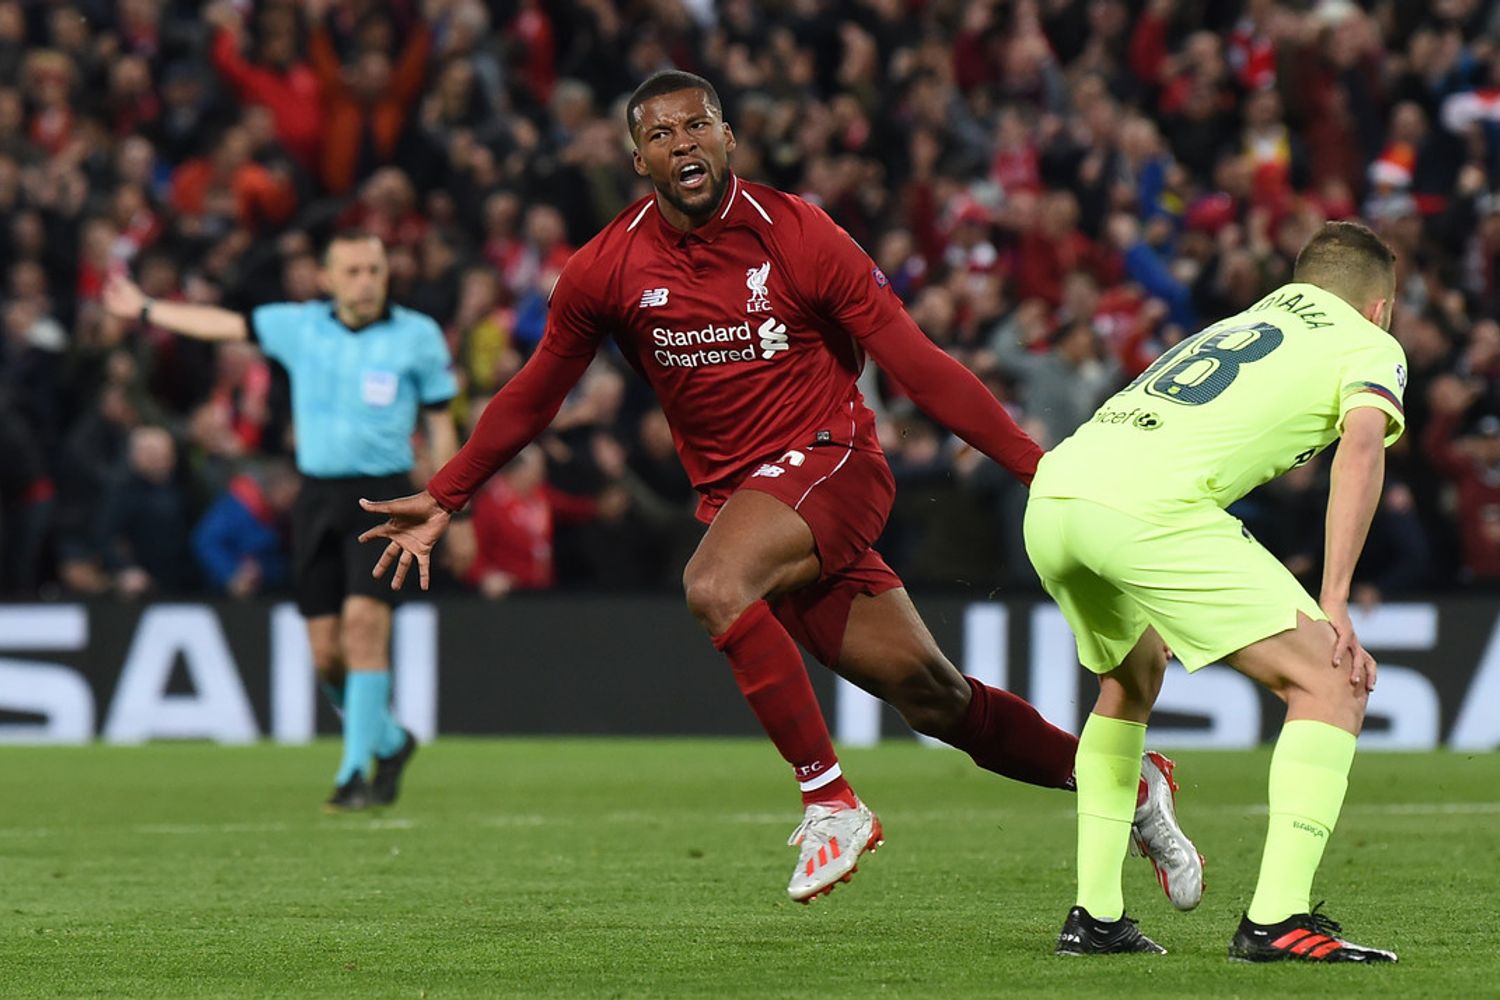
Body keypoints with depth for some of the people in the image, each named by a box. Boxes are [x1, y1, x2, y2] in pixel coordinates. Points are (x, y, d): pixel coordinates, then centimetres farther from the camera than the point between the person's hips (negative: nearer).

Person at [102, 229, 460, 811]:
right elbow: (223, 325, 19)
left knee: (363, 619, -21)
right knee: (325, 650, 1)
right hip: (317, 495, 3)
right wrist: (146, 311, 26)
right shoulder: (299, 326, 7)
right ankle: (390, 742, 27)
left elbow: (441, 424, 6)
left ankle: (357, 770, -18)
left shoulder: (418, 336, 1)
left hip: (382, 495, -3)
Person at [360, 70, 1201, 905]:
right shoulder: (608, 270, 0)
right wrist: (444, 500, 13)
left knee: (714, 586, -33)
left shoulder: (799, 237, -10)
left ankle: (832, 802, -23)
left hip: (831, 460, -4)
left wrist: (1037, 463, -12)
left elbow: (917, 365, -8)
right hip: (735, 492, 4)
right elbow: (533, 397, 14)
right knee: (934, 697, 1)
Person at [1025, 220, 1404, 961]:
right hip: (1149, 509, -8)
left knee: (1131, 678, 33)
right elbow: (1361, 445, -5)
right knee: (1331, 687, -1)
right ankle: (1275, 920, -13)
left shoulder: (1239, 323, 37)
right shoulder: (1370, 347, 16)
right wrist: (1333, 607, -10)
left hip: (1053, 490, 8)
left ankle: (1095, 915, 28)